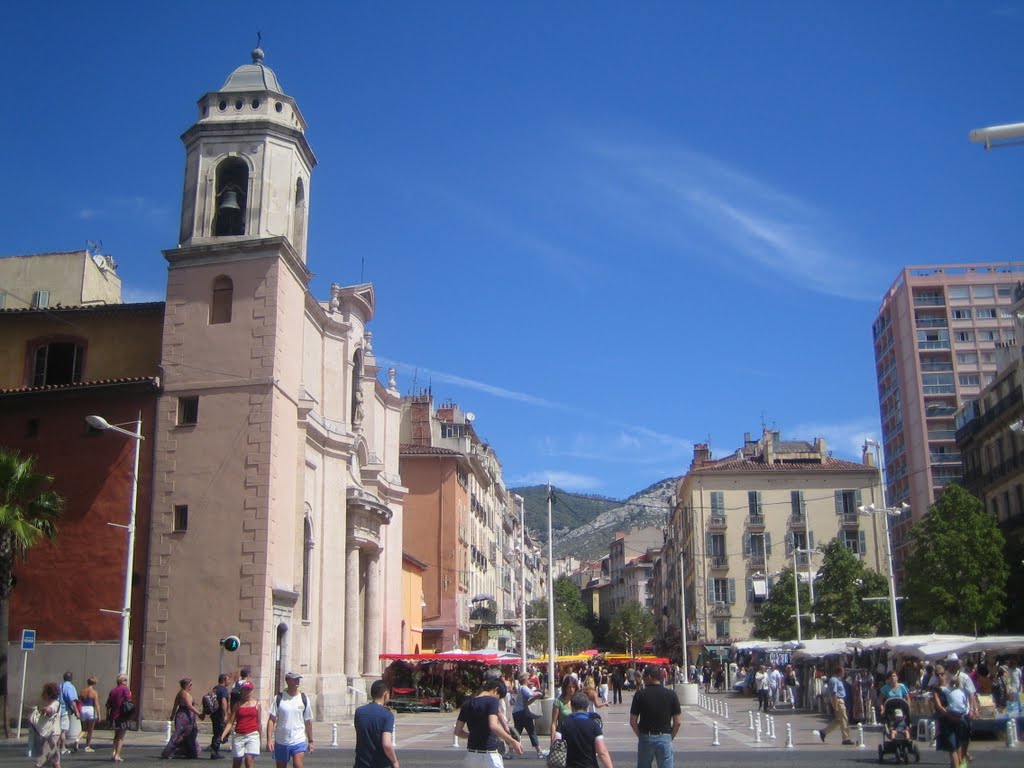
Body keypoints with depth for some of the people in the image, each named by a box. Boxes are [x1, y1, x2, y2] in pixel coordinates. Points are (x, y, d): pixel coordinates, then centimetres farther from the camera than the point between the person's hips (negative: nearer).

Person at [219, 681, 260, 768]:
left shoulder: (256, 704, 6)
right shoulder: (237, 705, 6)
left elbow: (259, 722, 11)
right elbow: (230, 722, 2)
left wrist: (260, 738, 12)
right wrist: (223, 735, -11)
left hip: (252, 735, -1)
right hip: (239, 736, 1)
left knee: (249, 761, -18)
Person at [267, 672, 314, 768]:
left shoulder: (304, 699, 3)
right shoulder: (278, 698, -2)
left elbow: (308, 721, 9)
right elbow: (271, 720, -5)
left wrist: (310, 741, 10)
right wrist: (269, 739, -14)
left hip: (299, 742, 0)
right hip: (281, 742, 0)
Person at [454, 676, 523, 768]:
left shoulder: (467, 704, 9)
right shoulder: (492, 701, -10)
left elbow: (457, 731, 10)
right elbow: (493, 726, -25)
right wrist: (513, 741, -22)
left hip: (471, 753, 6)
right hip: (489, 754, -6)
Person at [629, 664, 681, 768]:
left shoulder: (640, 694, -6)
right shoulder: (671, 694, -3)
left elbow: (633, 722, -4)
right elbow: (678, 722, -2)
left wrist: (641, 735, 9)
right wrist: (670, 737, 9)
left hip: (645, 738, 0)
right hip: (665, 738, 0)